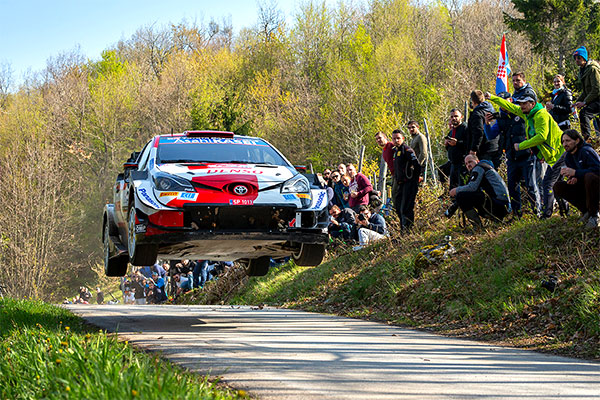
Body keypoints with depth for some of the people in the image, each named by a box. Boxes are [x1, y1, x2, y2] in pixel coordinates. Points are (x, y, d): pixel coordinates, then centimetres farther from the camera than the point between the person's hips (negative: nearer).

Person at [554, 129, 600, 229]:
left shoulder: (586, 151, -17)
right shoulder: (568, 157, 7)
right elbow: (572, 176, 11)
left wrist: (575, 173, -32)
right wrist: (573, 179, -15)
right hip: (582, 189, 7)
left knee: (590, 176, -39)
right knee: (557, 187, -9)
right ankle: (586, 211, -6)